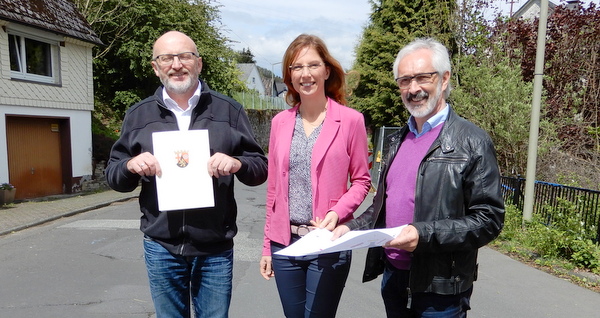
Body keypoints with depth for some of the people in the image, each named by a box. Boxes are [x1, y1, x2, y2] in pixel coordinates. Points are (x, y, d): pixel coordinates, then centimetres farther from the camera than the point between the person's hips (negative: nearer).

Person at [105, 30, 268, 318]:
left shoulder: (228, 110, 2)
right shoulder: (138, 115, 7)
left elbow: (260, 168, 2)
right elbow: (113, 175, 10)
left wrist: (237, 163, -19)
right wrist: (131, 165, -12)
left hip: (216, 248, -1)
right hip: (161, 247, 2)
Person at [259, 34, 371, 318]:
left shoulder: (350, 120, -6)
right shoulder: (280, 122, 4)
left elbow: (362, 181, 0)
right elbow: (274, 187, 8)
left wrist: (337, 212, -18)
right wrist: (267, 245, 9)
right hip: (284, 242, 4)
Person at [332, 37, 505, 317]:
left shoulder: (472, 142, -11)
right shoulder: (396, 140, 9)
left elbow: (489, 219, -14)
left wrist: (424, 234, -24)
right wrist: (351, 228, 1)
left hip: (440, 288, -5)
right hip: (392, 274, 6)